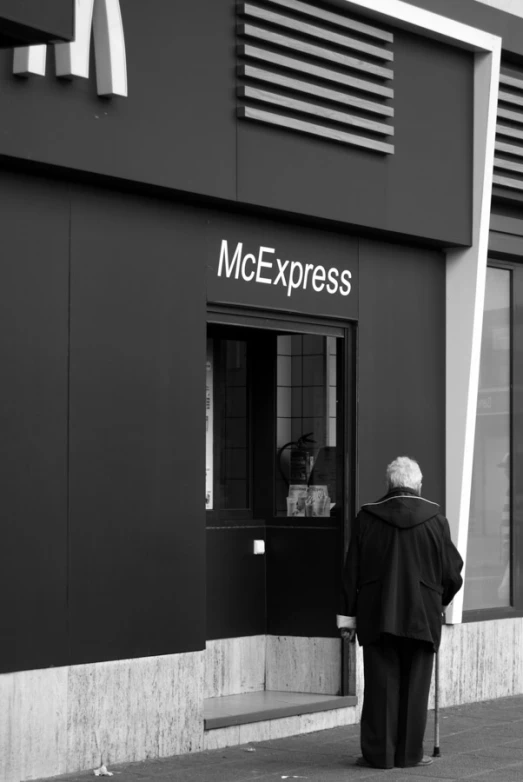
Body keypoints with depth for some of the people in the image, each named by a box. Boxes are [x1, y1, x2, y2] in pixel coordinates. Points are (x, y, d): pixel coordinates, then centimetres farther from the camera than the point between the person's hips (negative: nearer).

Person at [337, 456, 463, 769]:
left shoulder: (367, 518, -1)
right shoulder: (435, 519, -3)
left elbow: (351, 573, 1)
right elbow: (452, 572, 1)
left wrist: (348, 616, 7)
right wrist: (441, 600, 21)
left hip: (377, 615, 1)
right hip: (422, 616, 0)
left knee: (380, 687, 4)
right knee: (415, 686, 8)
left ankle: (379, 753, 5)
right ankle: (410, 753, 10)